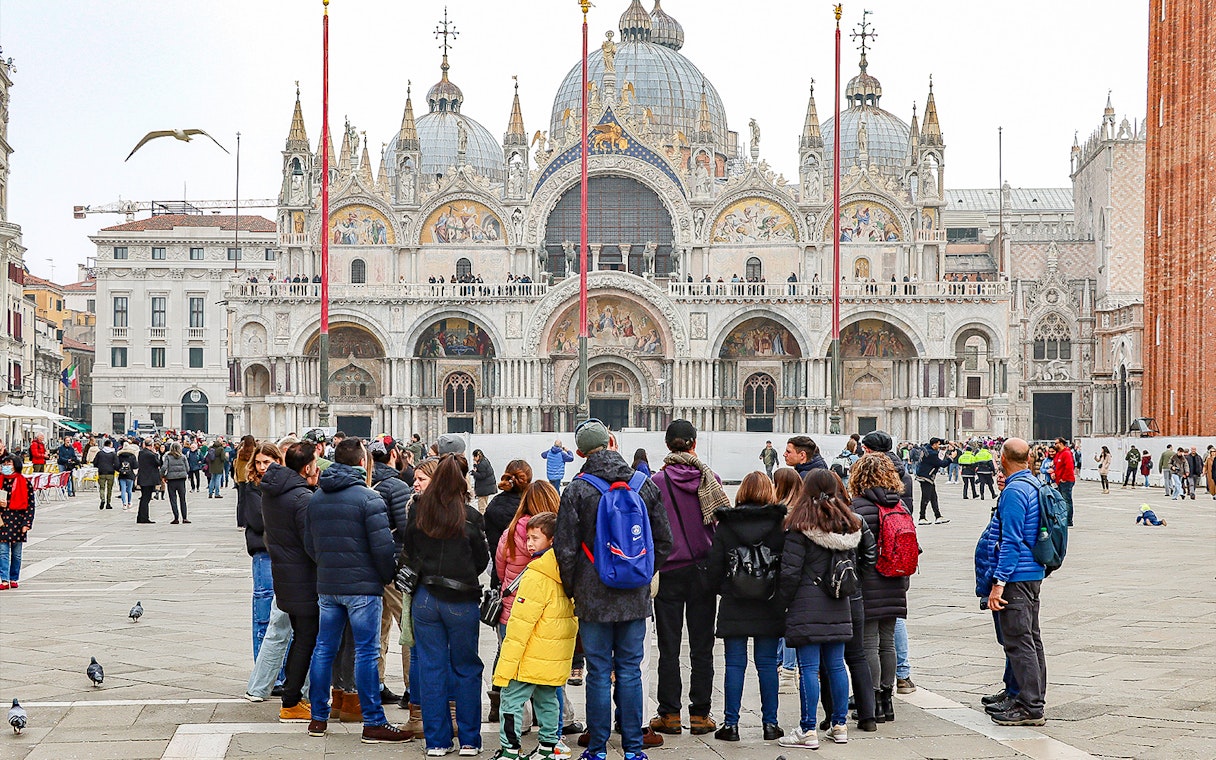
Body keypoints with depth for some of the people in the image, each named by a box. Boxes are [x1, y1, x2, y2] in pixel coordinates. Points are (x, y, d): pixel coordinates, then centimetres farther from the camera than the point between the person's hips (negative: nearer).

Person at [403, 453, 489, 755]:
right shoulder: (470, 516, -13)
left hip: (425, 599, 2)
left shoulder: (417, 511, -5)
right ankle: (469, 740, 14)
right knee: (467, 670, 10)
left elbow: (409, 552, 7)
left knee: (432, 669, 9)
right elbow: (482, 560, -2)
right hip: (461, 602, -2)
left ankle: (437, 740, 13)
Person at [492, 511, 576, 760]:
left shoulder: (536, 576, -19)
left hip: (532, 657, -8)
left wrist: (505, 665, -16)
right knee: (548, 699, 18)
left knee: (512, 700, -2)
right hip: (556, 658, 8)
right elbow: (572, 614, 17)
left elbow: (520, 625, -20)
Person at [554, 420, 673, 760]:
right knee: (630, 671, 8)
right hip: (635, 597, 3)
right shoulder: (646, 486, 2)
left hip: (594, 597, -3)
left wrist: (571, 589, 5)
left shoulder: (578, 490, -9)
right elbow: (664, 541, 7)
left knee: (599, 672, 4)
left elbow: (565, 547, -9)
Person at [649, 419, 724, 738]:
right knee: (701, 647, 7)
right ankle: (700, 714, 9)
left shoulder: (657, 482, -9)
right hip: (703, 569, 2)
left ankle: (670, 714, 9)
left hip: (669, 571, -2)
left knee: (669, 647, 6)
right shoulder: (710, 479, -2)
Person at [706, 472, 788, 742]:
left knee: (735, 664, 4)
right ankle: (770, 723, 10)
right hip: (769, 607, 1)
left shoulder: (724, 526, -4)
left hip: (734, 607, -1)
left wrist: (720, 590, 16)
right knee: (767, 663, 8)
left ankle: (730, 724, 5)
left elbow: (714, 568, -2)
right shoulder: (779, 524, -3)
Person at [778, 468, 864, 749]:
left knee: (809, 667, -4)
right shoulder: (847, 524, 7)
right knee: (836, 665, 13)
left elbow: (790, 571, -12)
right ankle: (839, 725, 19)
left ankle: (808, 731, -2)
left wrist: (783, 601, 0)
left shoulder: (799, 525, -12)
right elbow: (852, 564, 14)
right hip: (838, 606, 6)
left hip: (807, 603, -6)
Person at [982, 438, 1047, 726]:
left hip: (1017, 576, -11)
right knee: (1031, 638, 16)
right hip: (1034, 573, 11)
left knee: (1019, 642, -7)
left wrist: (999, 582, -21)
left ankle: (1031, 708, -4)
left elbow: (1011, 541, -22)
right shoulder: (1033, 484, 11)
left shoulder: (1014, 491, -18)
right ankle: (1030, 698, 25)